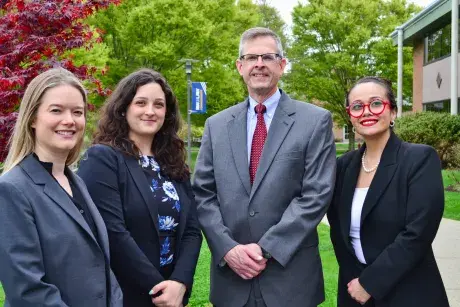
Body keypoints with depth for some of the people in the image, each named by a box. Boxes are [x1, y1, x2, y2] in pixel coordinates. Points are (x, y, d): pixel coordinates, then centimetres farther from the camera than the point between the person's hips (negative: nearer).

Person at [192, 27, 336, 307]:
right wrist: (228, 248, -9)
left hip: (291, 275, -2)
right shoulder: (216, 125, 8)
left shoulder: (316, 121, -2)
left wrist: (266, 249, -14)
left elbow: (317, 194, -9)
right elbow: (203, 194, 4)